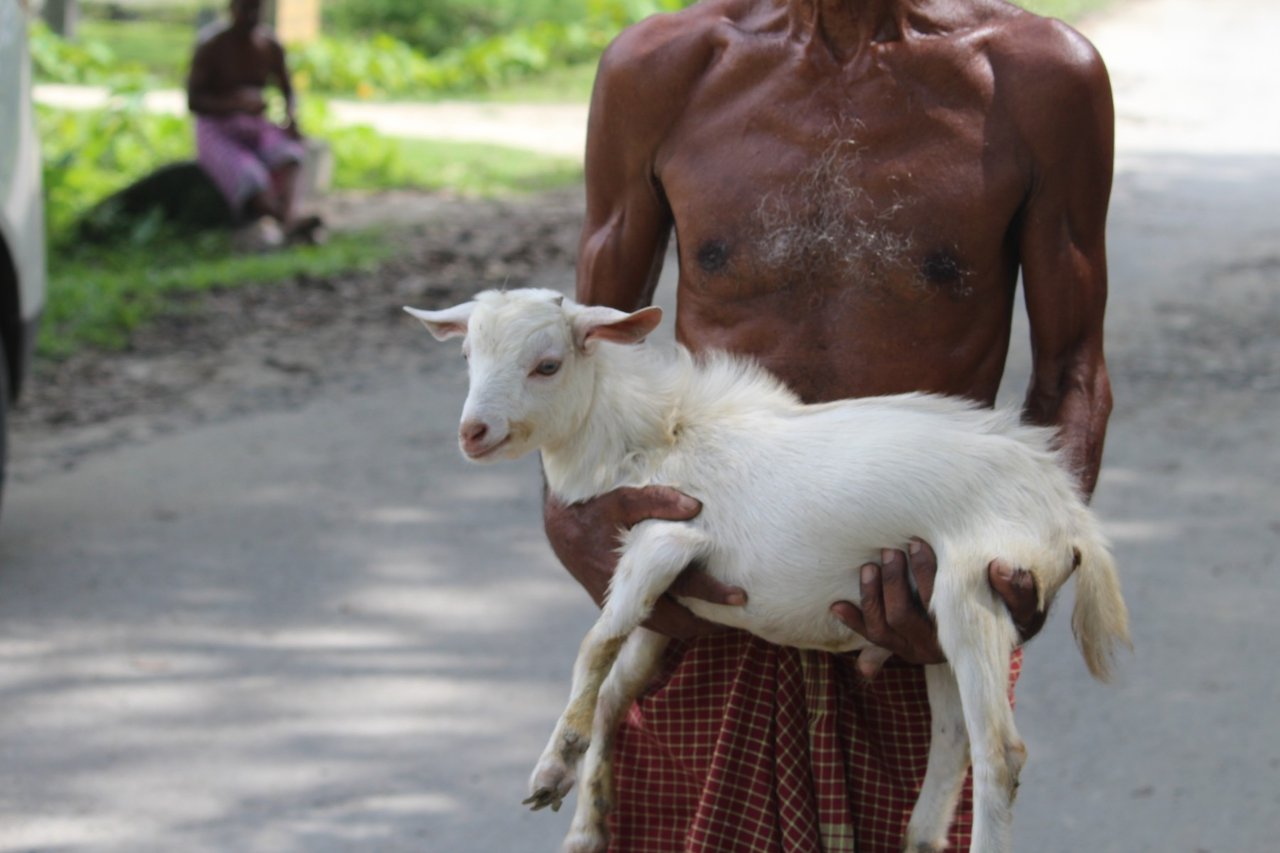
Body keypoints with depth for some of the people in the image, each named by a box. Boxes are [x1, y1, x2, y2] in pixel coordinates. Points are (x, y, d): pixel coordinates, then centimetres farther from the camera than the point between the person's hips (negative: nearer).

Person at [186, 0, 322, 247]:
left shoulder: (270, 46, 4)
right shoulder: (210, 48, -11)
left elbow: (287, 90, 15)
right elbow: (193, 101, -14)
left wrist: (291, 117, -9)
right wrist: (237, 103, -30)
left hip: (255, 126, 4)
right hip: (217, 129, -4)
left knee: (287, 153, -32)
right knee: (248, 176, -35)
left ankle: (285, 217, -58)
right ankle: (290, 221, -58)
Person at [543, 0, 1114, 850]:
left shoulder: (1040, 79, -5)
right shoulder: (661, 71, -1)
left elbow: (1072, 371, 2)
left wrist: (1035, 568, -16)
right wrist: (572, 515, -12)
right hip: (701, 615, 1)